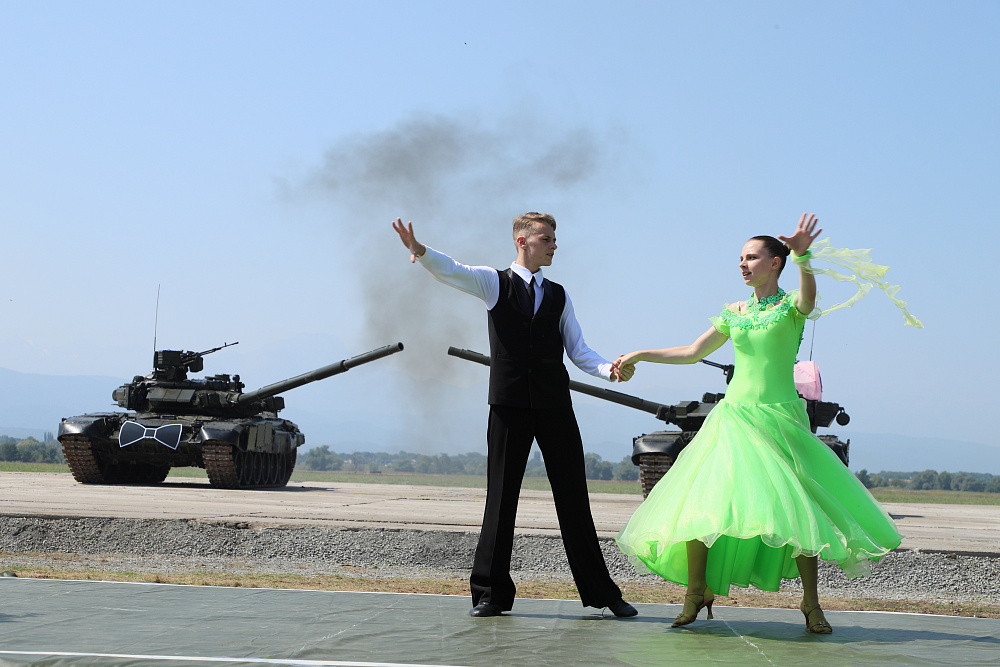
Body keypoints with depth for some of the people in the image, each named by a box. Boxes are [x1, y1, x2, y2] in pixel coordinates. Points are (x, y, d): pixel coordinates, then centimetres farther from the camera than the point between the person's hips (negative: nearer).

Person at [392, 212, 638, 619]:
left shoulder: (558, 295, 15)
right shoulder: (495, 283, 6)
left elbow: (578, 351, 14)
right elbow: (451, 271, -11)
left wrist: (609, 369, -6)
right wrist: (422, 252, -32)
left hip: (555, 406, 3)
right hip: (510, 404, -3)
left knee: (573, 499, 6)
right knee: (501, 497, 1)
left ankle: (600, 593, 13)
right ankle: (492, 593, 8)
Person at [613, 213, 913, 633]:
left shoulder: (791, 306, 0)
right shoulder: (734, 312, 13)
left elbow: (808, 296, -26)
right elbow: (693, 352, 21)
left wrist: (803, 255, -45)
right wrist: (640, 355, 17)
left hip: (779, 418, -4)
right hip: (734, 415, 4)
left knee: (797, 510, -7)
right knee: (701, 504, -7)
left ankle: (810, 602, 9)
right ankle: (696, 593, 6)